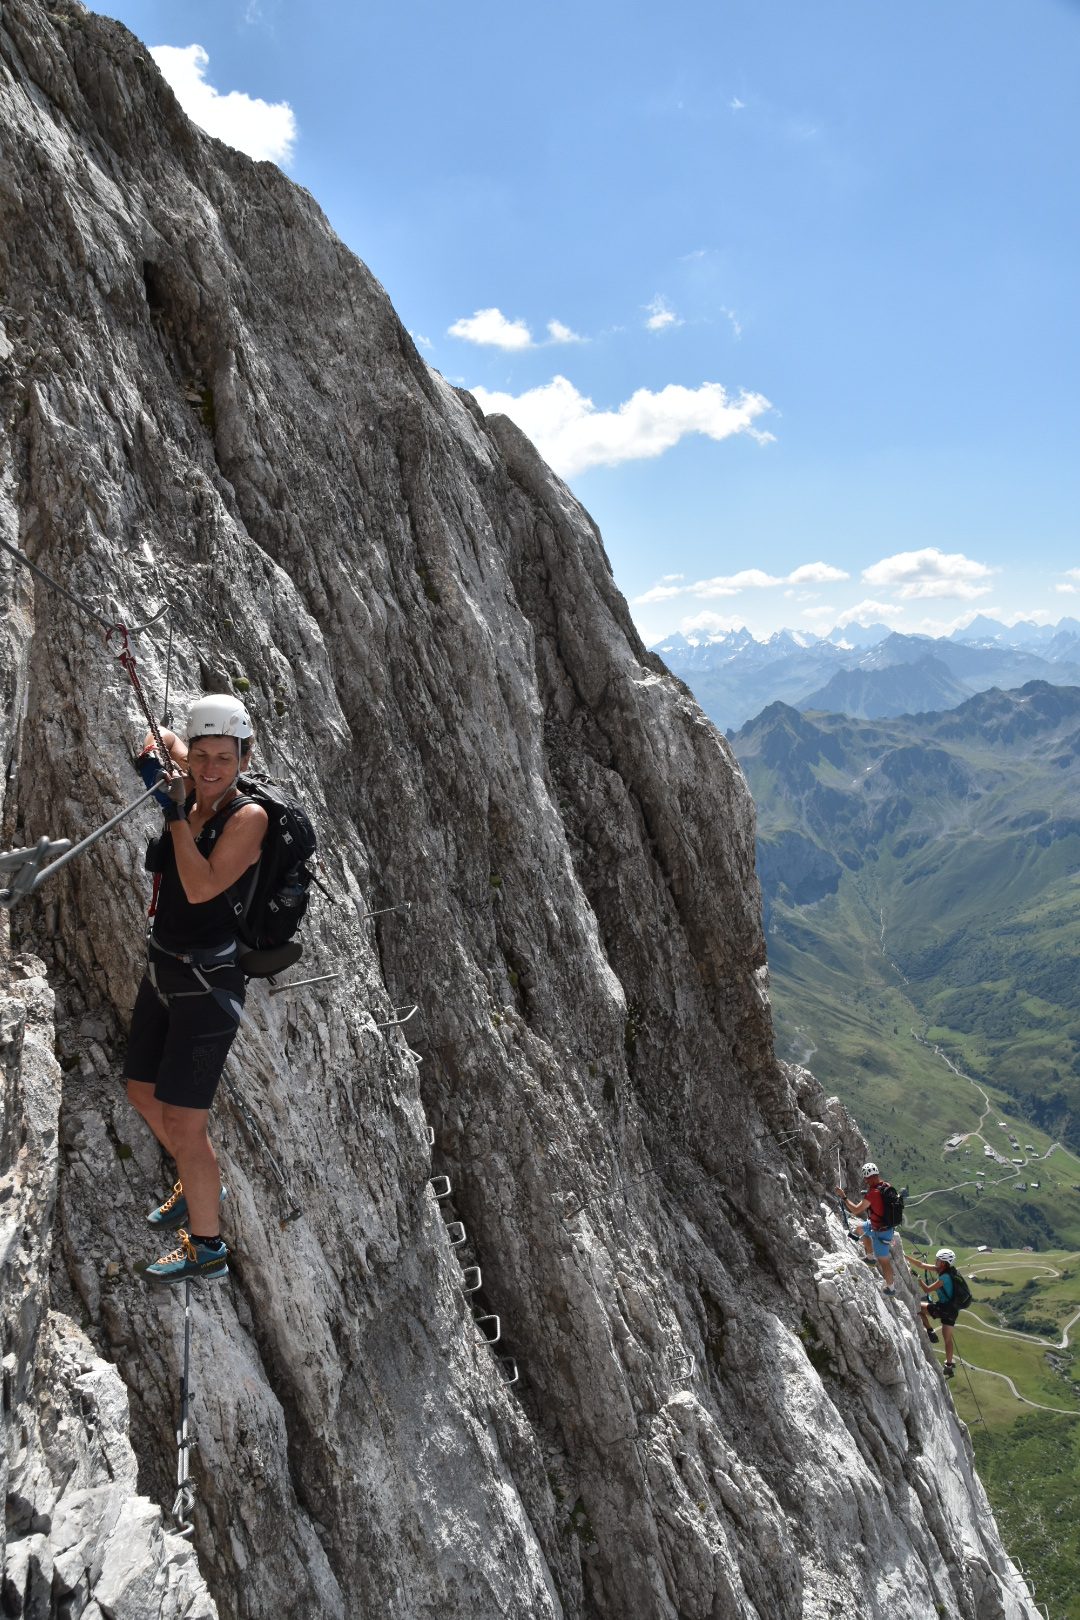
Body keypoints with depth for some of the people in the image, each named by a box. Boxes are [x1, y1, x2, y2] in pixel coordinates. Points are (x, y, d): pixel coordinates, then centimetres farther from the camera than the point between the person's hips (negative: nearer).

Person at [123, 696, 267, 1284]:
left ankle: (207, 1247, 16)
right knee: (142, 1091, 22)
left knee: (183, 1121, -4)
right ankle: (197, 1186, 46)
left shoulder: (249, 817, -16)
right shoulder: (186, 795, 2)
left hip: (207, 982, -8)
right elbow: (161, 739, 22)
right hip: (161, 970, 8)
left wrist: (175, 813, -22)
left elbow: (201, 887, -26)